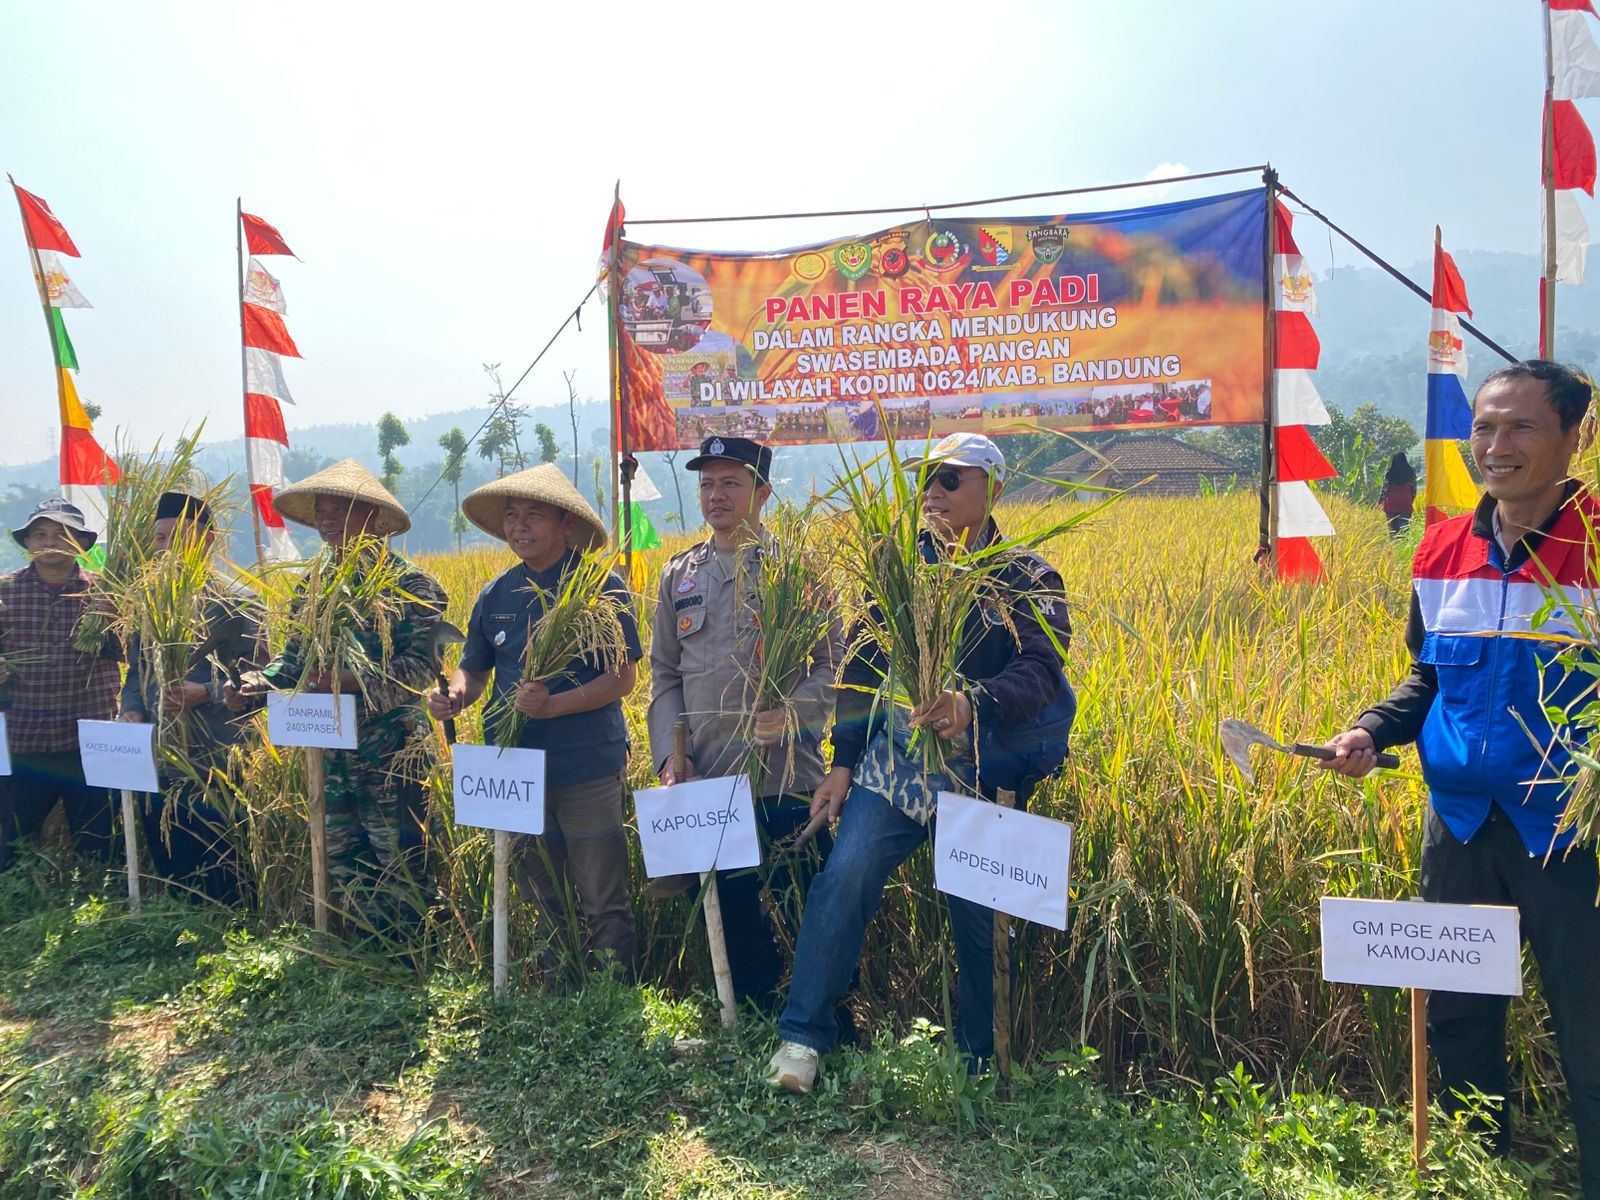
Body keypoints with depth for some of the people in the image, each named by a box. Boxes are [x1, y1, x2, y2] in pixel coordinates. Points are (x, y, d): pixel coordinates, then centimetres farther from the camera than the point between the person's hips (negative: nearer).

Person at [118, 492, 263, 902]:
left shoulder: (238, 602, -5)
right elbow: (136, 672, 17)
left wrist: (204, 693, -26)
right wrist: (131, 711, -1)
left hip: (218, 770, -6)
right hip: (157, 767, 6)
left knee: (220, 886, 2)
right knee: (168, 876, 16)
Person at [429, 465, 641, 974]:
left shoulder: (602, 588, -7)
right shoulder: (495, 596, 8)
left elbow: (622, 678, -11)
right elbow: (473, 669, 15)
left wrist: (553, 705, -24)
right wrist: (455, 696, -8)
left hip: (588, 768, -5)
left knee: (605, 902, 1)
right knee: (538, 899, 17)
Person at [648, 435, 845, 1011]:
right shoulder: (680, 575, 11)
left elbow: (834, 661, -3)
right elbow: (664, 673, 13)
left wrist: (791, 711, -20)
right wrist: (669, 752, 1)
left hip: (787, 776, -4)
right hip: (706, 783, 4)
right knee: (735, 918, 14)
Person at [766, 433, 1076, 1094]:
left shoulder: (1026, 578, -3)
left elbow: (1042, 670, -19)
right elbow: (861, 664, 9)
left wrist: (974, 703, -40)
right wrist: (844, 763, 4)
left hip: (982, 778, -2)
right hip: (894, 765, 2)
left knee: (980, 918, 7)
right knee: (843, 878, -12)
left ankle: (980, 1067, 28)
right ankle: (802, 1037, 3)